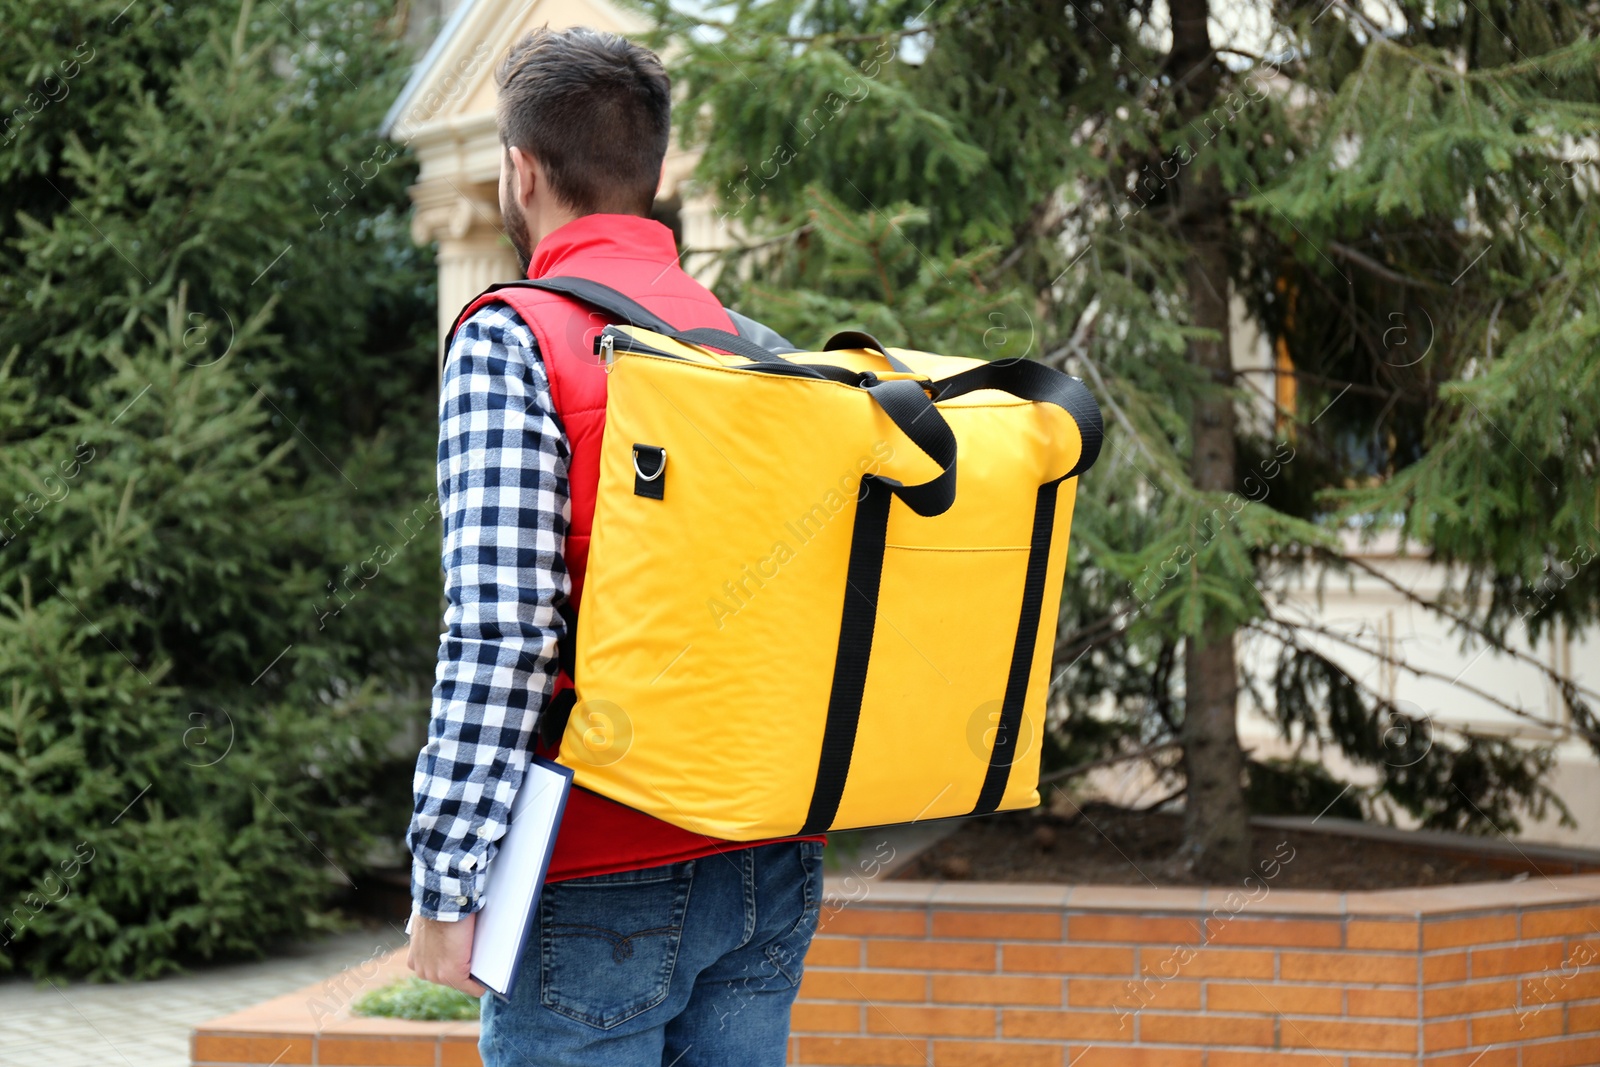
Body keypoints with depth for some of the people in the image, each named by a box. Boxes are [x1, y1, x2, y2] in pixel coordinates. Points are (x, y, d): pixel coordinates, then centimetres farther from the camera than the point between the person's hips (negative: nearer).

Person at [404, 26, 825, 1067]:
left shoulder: (514, 339, -8)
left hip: (605, 882, -6)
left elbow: (500, 628, -17)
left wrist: (447, 884, -15)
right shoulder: (755, 345, 10)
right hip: (775, 868, 6)